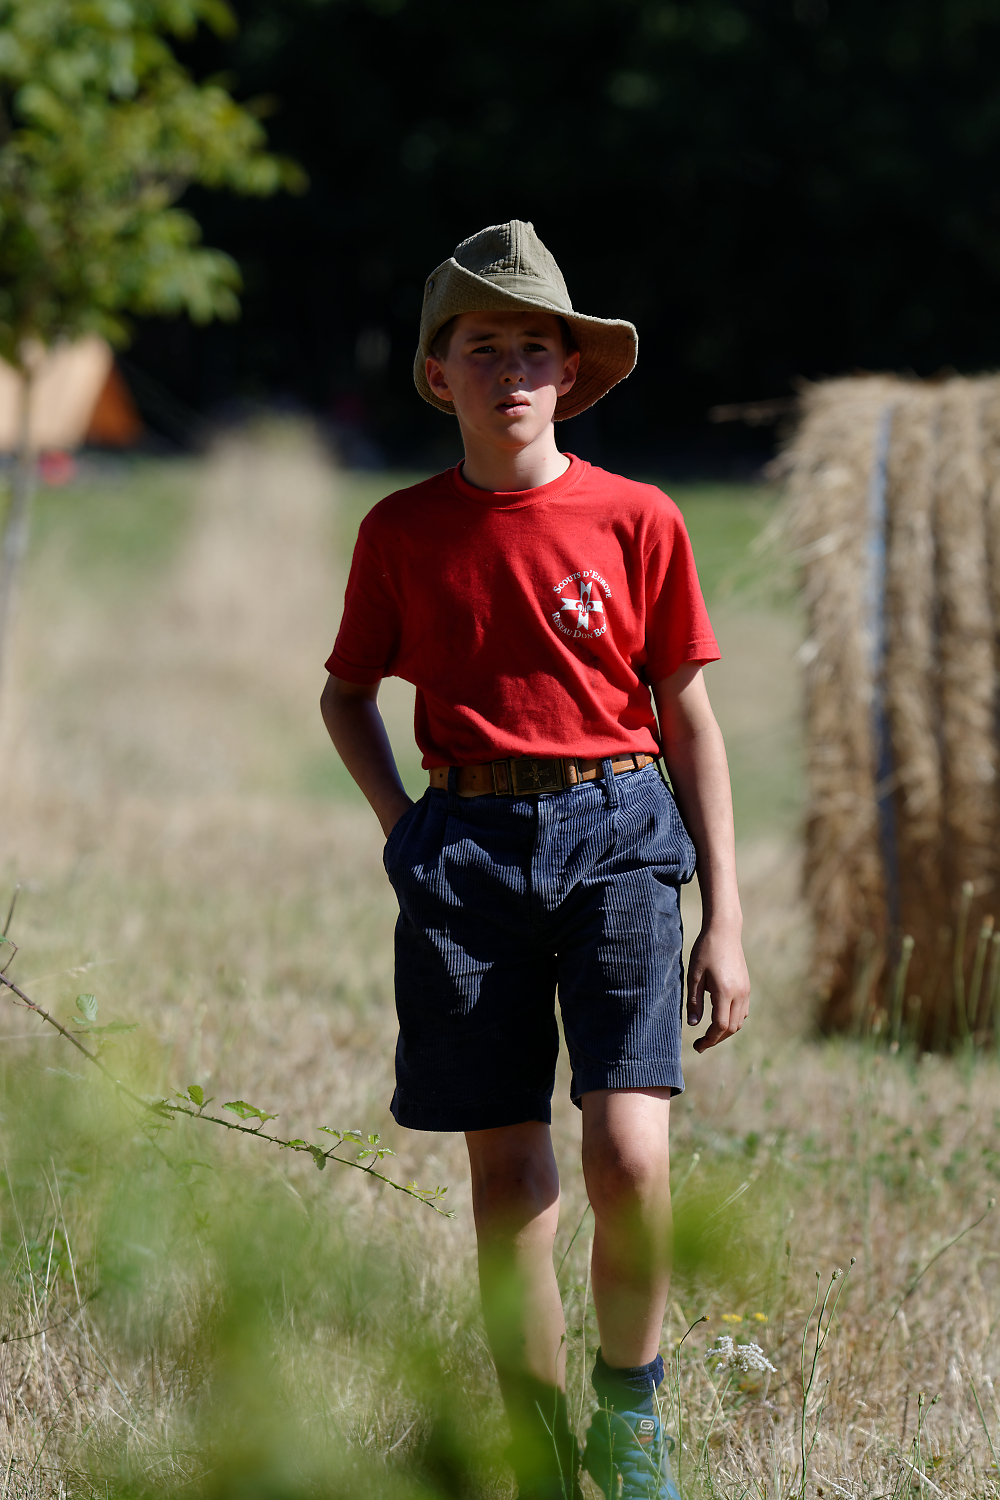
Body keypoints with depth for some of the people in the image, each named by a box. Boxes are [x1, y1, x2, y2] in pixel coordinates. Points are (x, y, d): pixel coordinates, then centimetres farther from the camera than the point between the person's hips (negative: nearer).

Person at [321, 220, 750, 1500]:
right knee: (505, 1170, 2)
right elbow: (346, 693, 22)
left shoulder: (637, 521, 2)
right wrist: (399, 822, 5)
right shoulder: (402, 532, 6)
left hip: (616, 832, -2)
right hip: (467, 850, 2)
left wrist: (725, 922, 4)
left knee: (629, 1155, -16)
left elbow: (689, 720, 7)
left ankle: (631, 1395, 8)